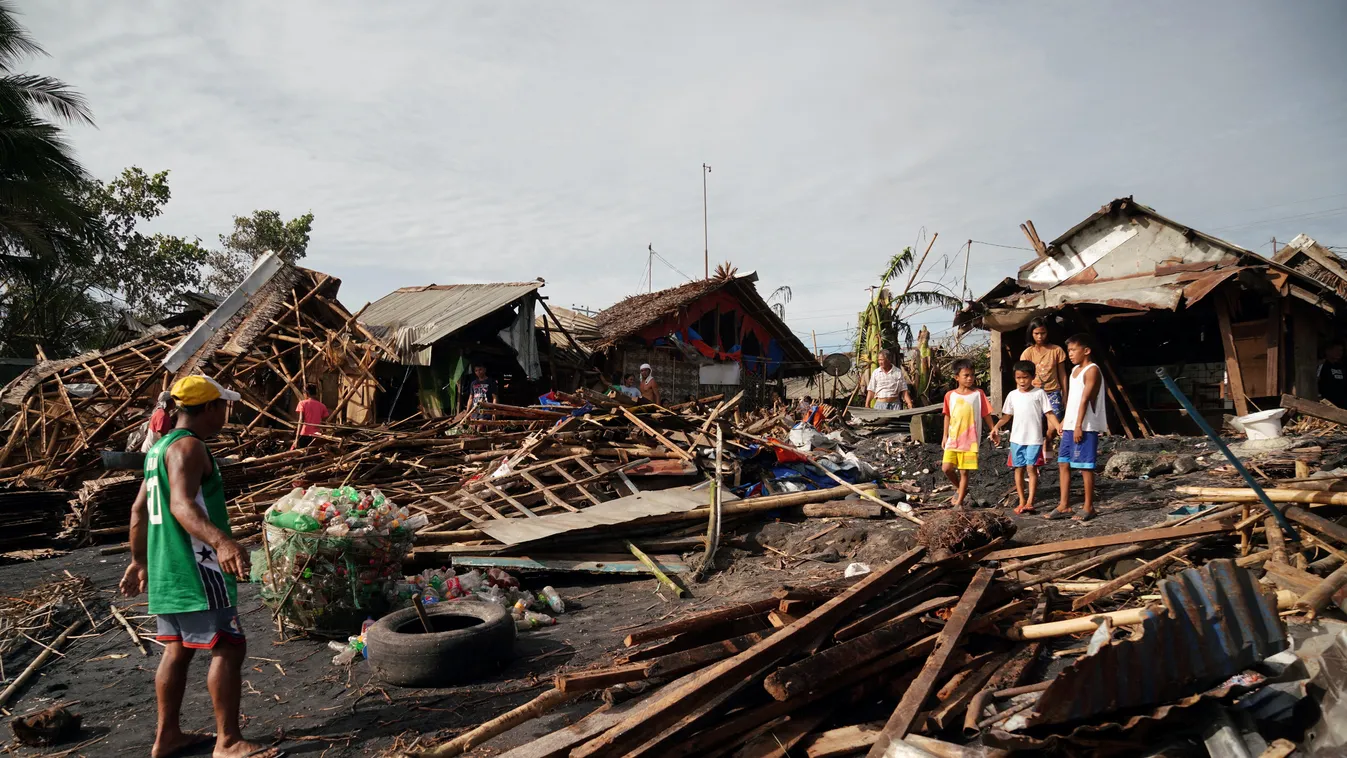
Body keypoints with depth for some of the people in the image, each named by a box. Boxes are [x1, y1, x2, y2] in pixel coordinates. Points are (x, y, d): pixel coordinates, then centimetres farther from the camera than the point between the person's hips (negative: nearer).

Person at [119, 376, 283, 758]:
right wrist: (222, 541, -46)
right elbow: (181, 505, -31)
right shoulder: (188, 447, -15)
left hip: (167, 568, 10)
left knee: (178, 648, 17)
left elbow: (139, 511, 23)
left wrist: (139, 561, 32)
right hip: (195, 567, -10)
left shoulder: (160, 447, 16)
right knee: (228, 648, -7)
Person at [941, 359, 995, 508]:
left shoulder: (978, 394, -2)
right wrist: (945, 436, 13)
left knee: (964, 472, 2)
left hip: (970, 440, -2)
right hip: (953, 439, 2)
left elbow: (986, 414, 3)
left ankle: (959, 502, 14)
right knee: (946, 468, -6)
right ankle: (959, 489, 23)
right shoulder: (950, 395, 3)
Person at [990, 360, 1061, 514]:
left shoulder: (1039, 393, -2)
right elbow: (1007, 415, 13)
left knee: (1031, 468, -8)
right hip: (1016, 438, 4)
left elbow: (1049, 413, -4)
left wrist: (1058, 425, -19)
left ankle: (1030, 502, -6)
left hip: (1034, 439, -4)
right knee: (1019, 468, 7)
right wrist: (996, 427, -2)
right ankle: (1022, 501, 15)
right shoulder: (1012, 395, 8)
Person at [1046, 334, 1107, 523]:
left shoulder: (1092, 370, -10)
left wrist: (1079, 425, -21)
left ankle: (1089, 508, 6)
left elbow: (1085, 399, -17)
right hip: (1070, 426, 9)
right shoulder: (1075, 370, 16)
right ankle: (1064, 506, 12)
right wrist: (1065, 421, 18)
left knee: (1085, 466, -3)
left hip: (1085, 427, -9)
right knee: (1063, 463, 8)